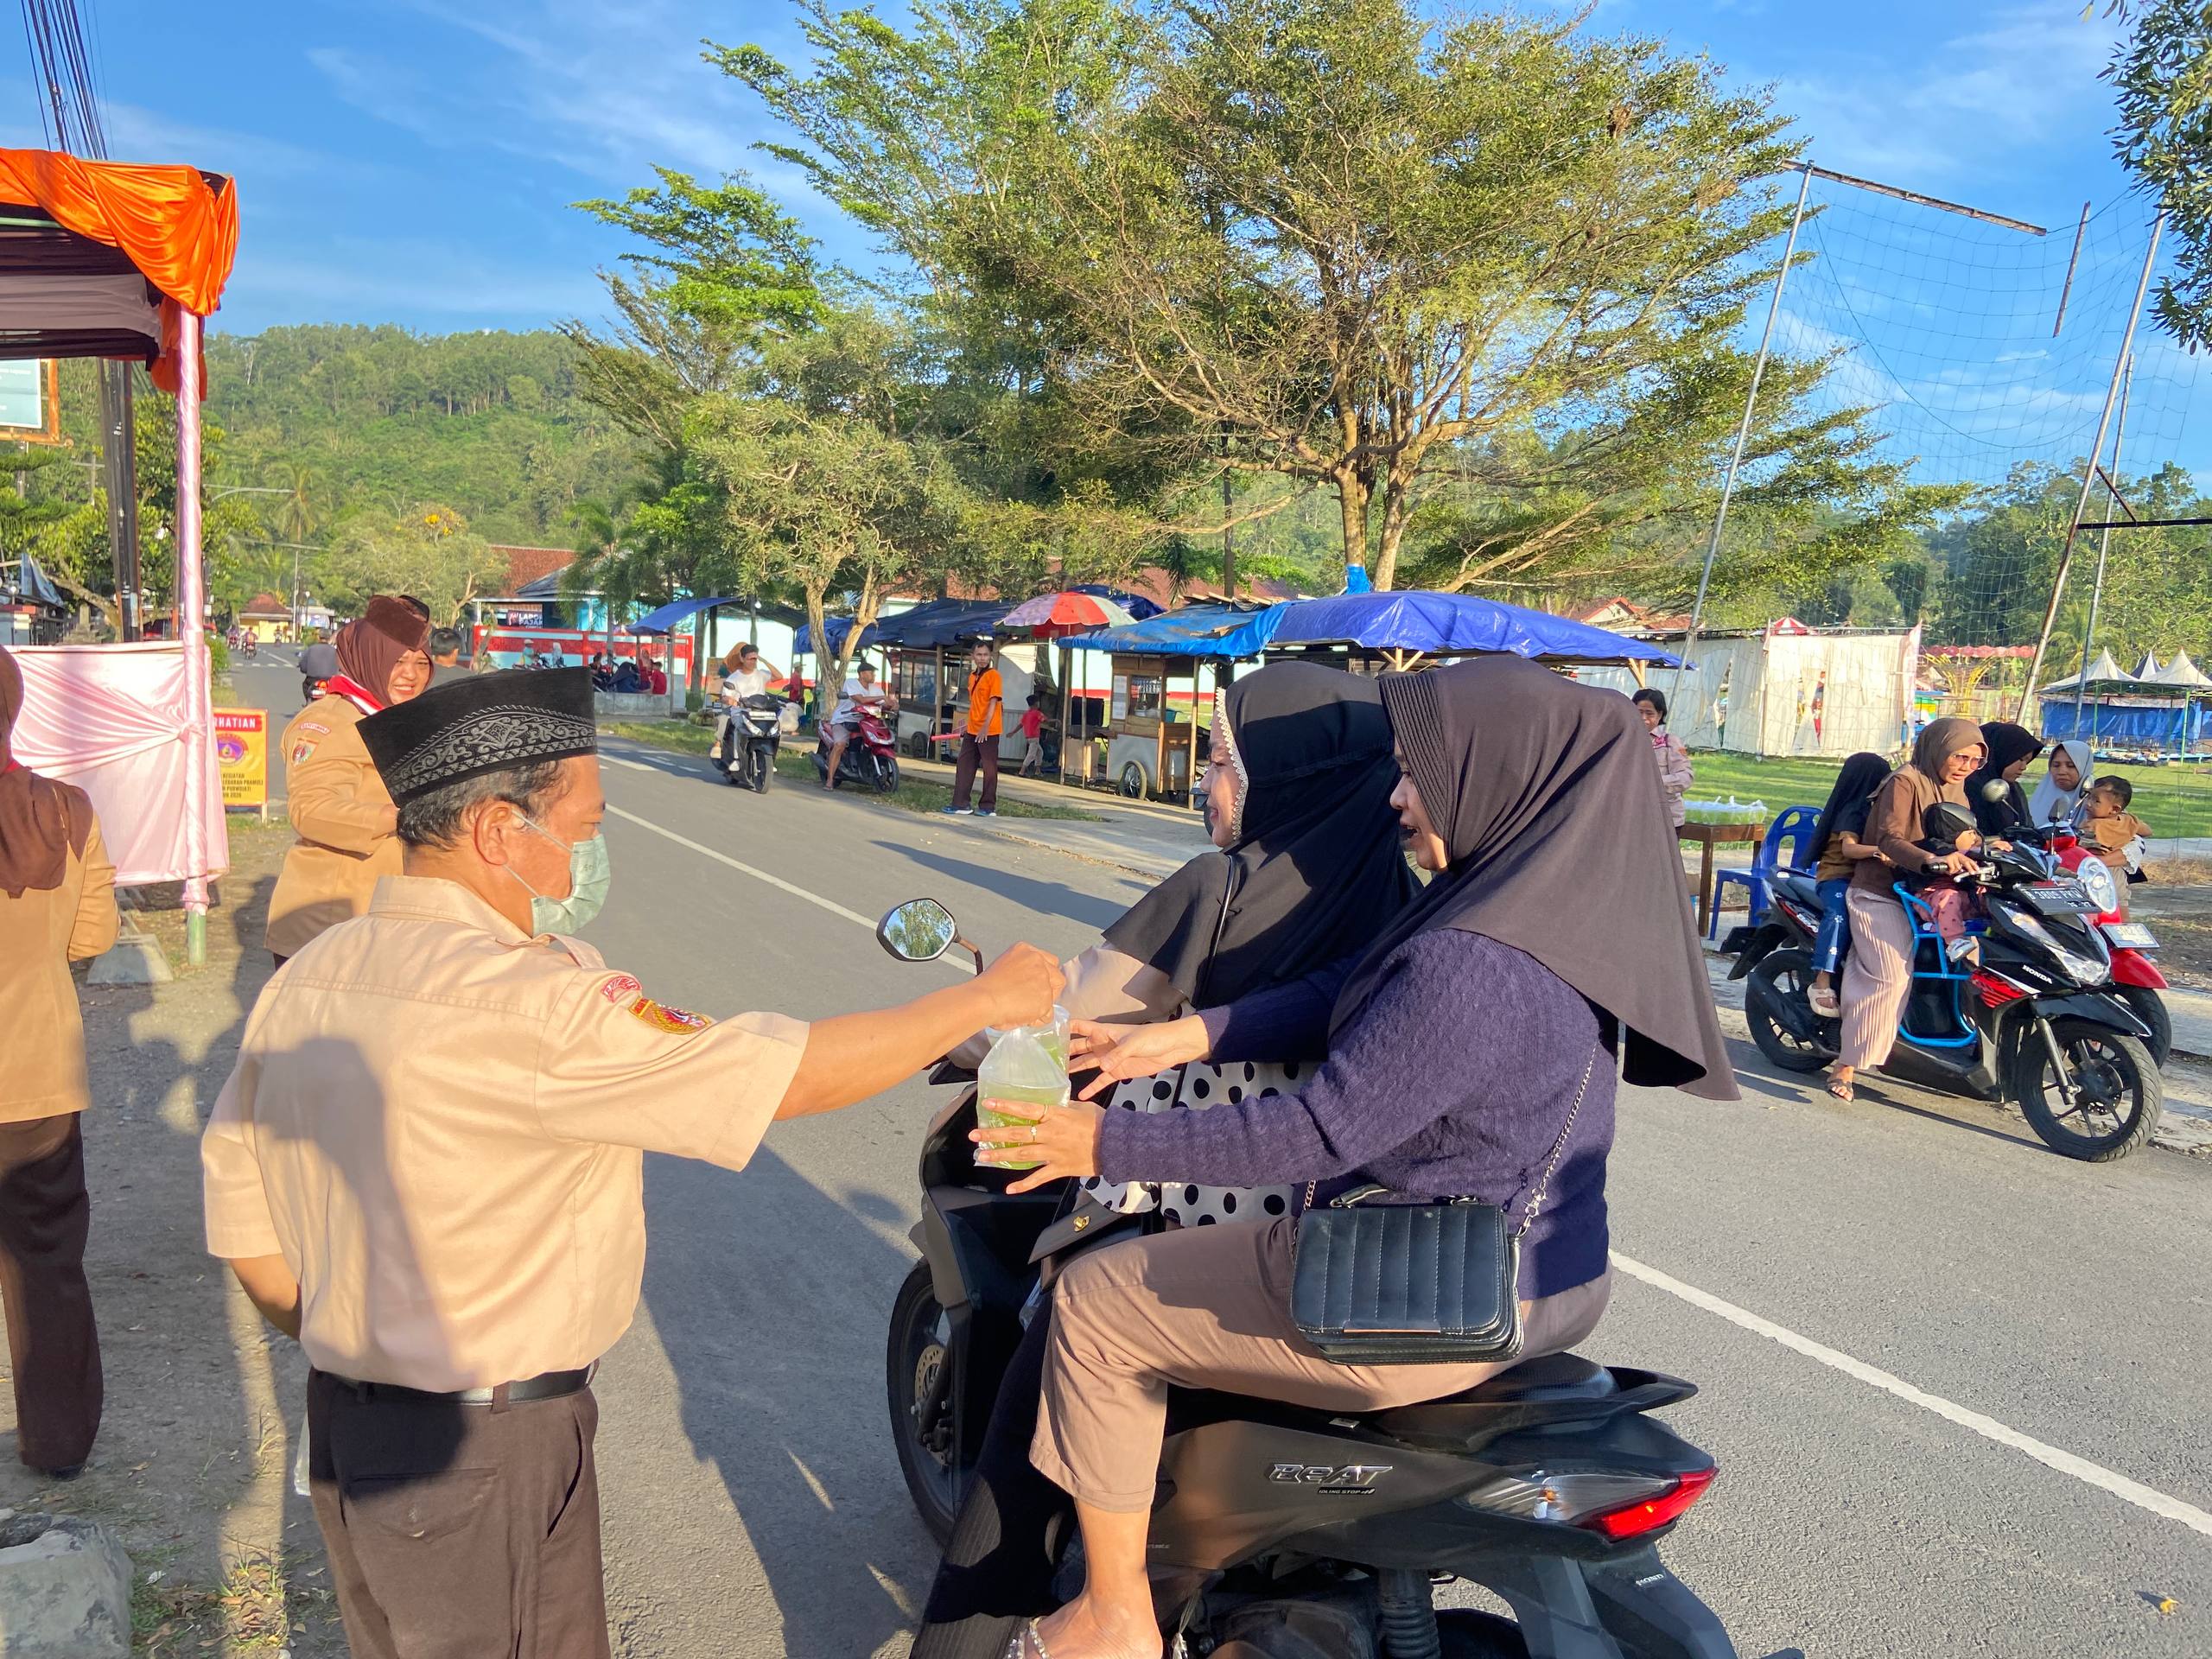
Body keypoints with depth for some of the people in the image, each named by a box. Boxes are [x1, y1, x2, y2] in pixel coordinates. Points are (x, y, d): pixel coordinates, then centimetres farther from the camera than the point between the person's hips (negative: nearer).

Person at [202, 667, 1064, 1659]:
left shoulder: (304, 978, 1)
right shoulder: (523, 1000, -26)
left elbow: (242, 1224, 8)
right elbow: (796, 1075, -25)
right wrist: (984, 999, -12)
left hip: (343, 1428, 8)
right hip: (485, 1458, -8)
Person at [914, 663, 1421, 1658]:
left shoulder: (1222, 888, -17)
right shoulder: (1392, 897, -1)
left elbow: (1070, 1013, -11)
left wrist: (964, 1026, 8)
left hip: (1166, 1217, -6)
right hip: (1317, 1228, 6)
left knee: (1030, 1446, 13)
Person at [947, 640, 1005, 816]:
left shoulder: (993, 675, -9)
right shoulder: (972, 676, 14)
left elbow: (993, 702, -15)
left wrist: (985, 727, -21)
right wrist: (968, 725, 19)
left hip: (988, 731, -8)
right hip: (972, 730, 8)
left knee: (989, 768, 0)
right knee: (964, 765, 9)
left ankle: (988, 807, 6)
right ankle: (961, 804, 15)